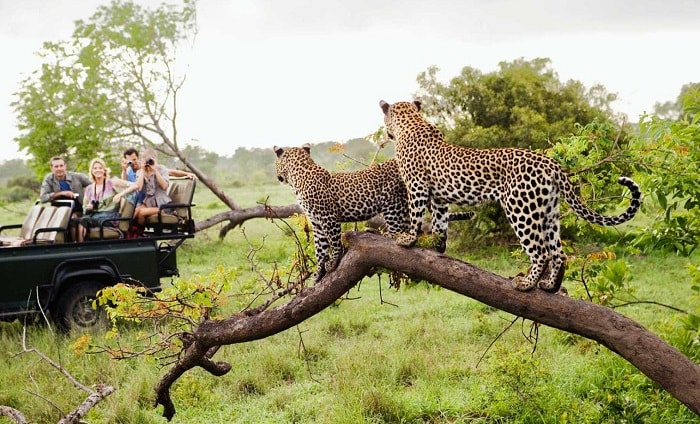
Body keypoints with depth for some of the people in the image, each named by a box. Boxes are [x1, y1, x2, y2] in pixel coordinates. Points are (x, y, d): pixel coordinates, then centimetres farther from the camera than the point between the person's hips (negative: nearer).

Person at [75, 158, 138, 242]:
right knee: (80, 220, -32)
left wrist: (120, 194, -13)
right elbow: (84, 209, 22)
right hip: (93, 215, 4)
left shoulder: (112, 182, 7)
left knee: (83, 220, -33)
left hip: (109, 216, -4)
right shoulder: (88, 189, 19)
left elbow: (134, 186, 0)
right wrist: (88, 208, -1)